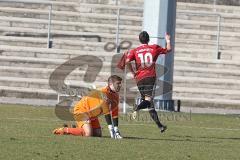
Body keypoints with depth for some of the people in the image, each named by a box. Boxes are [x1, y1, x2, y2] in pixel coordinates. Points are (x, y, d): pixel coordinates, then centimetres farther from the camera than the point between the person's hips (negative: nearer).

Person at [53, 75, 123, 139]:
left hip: (92, 115, 10)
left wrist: (116, 131, -4)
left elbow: (114, 114, 3)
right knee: (88, 134, -28)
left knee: (98, 135, 8)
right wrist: (111, 128, -33)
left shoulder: (116, 96, 2)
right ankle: (65, 130, -11)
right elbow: (107, 112, -32)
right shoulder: (104, 93, -28)